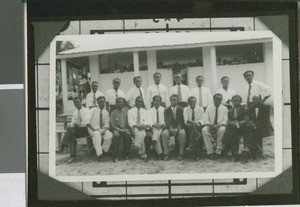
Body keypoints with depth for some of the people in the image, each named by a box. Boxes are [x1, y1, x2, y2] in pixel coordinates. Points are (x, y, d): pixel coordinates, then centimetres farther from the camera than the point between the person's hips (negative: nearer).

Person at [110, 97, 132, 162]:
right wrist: (119, 130, -15)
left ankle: (126, 154, -21)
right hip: (116, 129, -1)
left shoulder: (126, 112, 11)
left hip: (125, 128, 1)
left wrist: (125, 129, -11)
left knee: (128, 134, -33)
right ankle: (115, 156, -29)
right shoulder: (113, 113, 6)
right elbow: (112, 125, 0)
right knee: (116, 135, -35)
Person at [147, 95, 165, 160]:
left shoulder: (163, 110, 13)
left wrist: (162, 124, -17)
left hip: (162, 127, 1)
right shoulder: (150, 111, 15)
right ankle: (160, 153, -36)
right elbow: (149, 121, 3)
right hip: (153, 127, -1)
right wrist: (153, 125, -18)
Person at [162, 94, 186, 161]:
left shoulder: (181, 109, 7)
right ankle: (166, 154, -27)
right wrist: (171, 129, -20)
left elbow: (182, 121, -2)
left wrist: (177, 128, -20)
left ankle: (181, 154, -27)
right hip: (170, 128, 1)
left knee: (182, 133, -35)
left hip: (179, 128, -1)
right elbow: (167, 121, -1)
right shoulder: (166, 110, 10)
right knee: (164, 133, -31)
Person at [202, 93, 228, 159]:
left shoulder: (224, 108, 7)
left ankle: (218, 151, -30)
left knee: (222, 129, -38)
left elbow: (225, 121, -1)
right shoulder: (209, 108, 9)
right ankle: (210, 151, -30)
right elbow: (206, 120, 3)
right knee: (204, 130, -32)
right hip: (210, 126, 1)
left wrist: (217, 125, -21)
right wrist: (209, 124, -21)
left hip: (220, 126, -1)